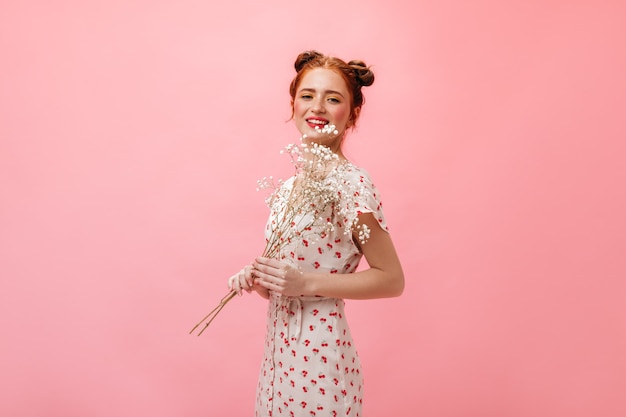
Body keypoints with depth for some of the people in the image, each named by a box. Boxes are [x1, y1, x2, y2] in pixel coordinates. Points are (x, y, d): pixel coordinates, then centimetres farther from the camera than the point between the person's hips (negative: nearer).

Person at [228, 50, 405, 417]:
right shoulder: (291, 185, 6)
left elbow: (391, 279, -14)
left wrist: (307, 282, -21)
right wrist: (256, 280, -4)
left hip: (319, 356, -7)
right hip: (280, 347, 7)